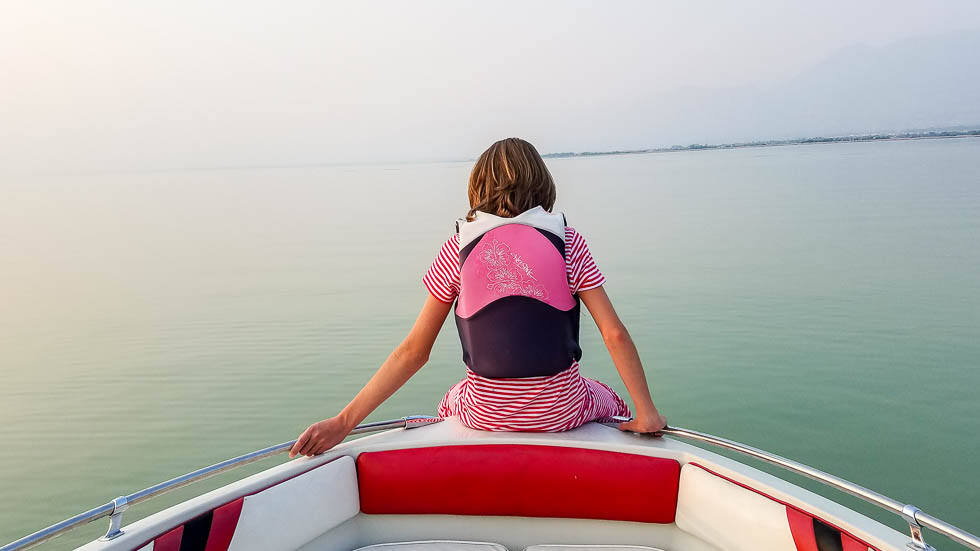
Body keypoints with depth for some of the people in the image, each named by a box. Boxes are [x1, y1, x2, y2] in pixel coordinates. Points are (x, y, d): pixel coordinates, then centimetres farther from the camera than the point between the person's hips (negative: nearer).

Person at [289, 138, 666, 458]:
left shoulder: (459, 248, -5)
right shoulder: (568, 244, -5)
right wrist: (646, 413, 0)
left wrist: (343, 422, -2)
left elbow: (413, 352, -6)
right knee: (612, 405, 33)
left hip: (484, 414, 1)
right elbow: (615, 335, -9)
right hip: (560, 412, 0)